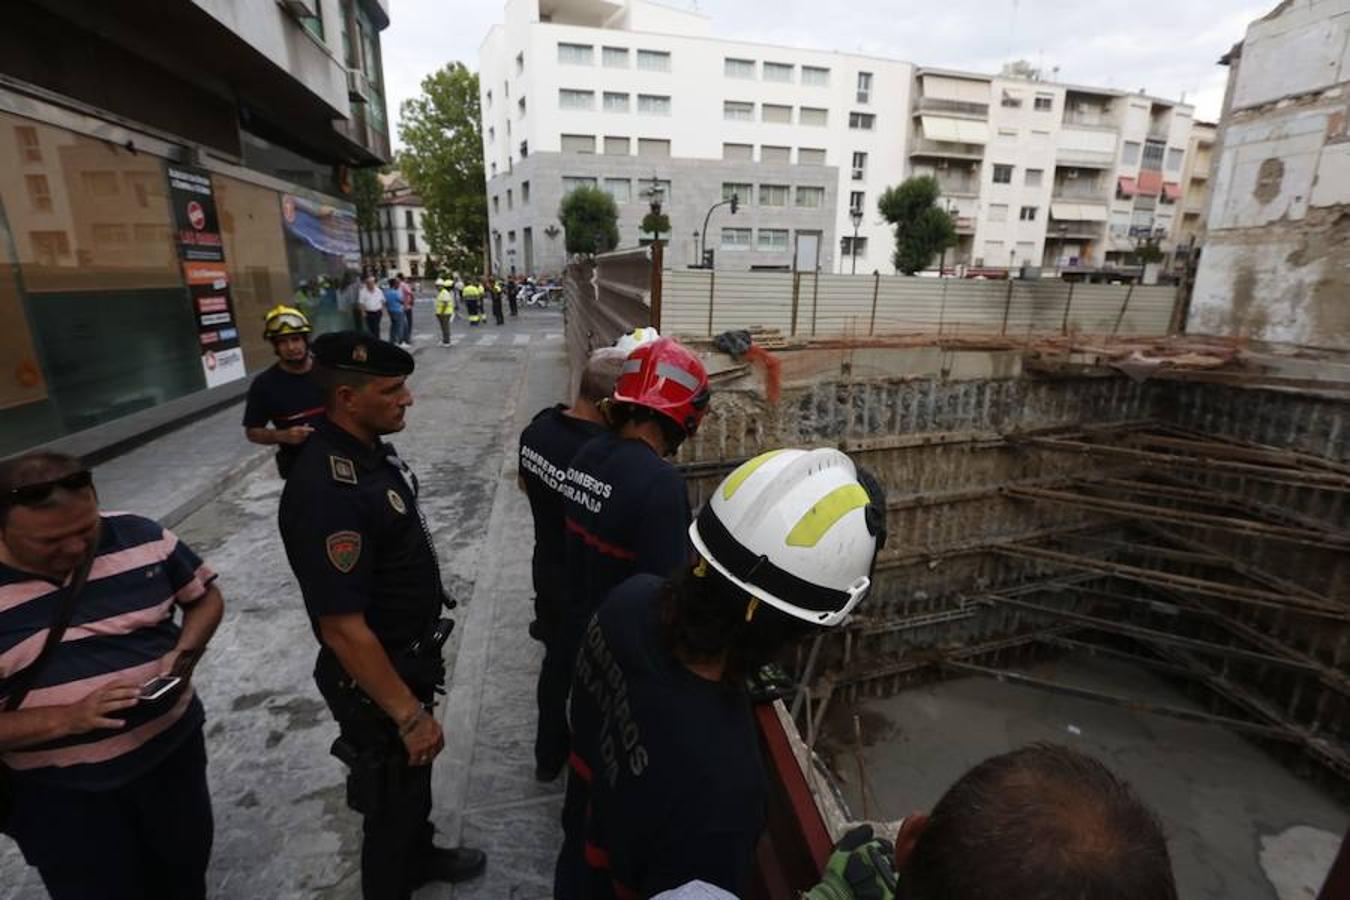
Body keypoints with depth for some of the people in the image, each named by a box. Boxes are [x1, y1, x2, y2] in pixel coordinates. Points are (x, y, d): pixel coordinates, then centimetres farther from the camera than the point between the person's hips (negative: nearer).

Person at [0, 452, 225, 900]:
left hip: (174, 747, 2)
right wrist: (66, 719, -28)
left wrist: (185, 653, -15)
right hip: (58, 792, -2)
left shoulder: (139, 536, -12)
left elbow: (204, 597, 3)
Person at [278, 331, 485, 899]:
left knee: (416, 774, 30)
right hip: (374, 678, -9)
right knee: (392, 798, 17)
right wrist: (409, 714, -21)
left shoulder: (371, 448, -2)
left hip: (410, 657, 9)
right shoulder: (328, 491, -33)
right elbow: (343, 628, -29)